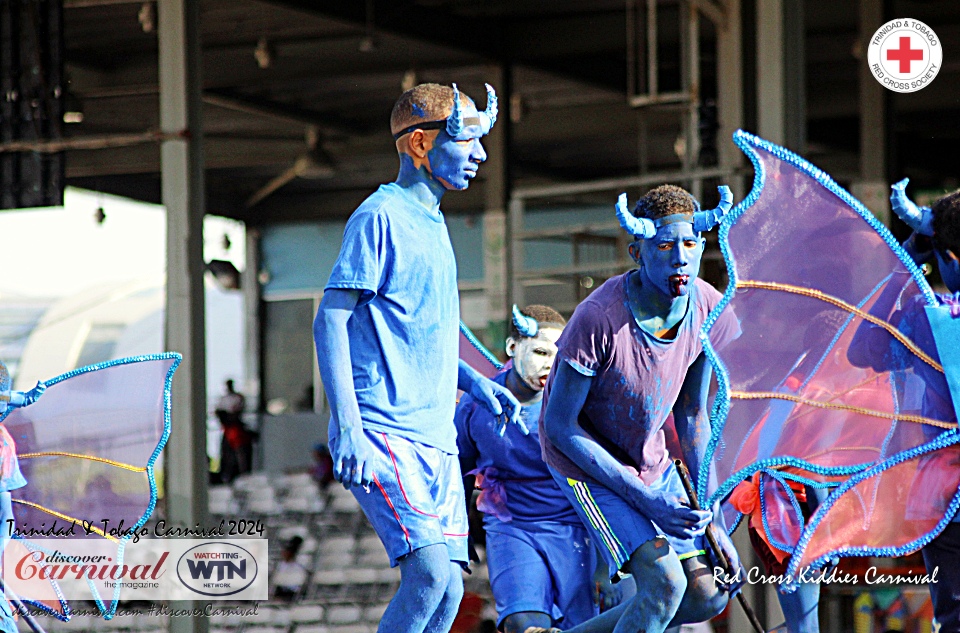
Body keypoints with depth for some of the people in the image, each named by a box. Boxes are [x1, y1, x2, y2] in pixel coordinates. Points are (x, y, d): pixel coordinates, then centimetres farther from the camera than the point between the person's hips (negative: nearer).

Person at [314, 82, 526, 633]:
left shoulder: (432, 223, 20)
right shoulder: (381, 216, -6)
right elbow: (330, 321, -12)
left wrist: (476, 384, 18)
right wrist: (348, 432, -20)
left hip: (436, 438, 9)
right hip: (385, 434, -9)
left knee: (447, 589, 1)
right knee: (431, 572, -21)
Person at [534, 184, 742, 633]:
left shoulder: (709, 311, -13)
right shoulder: (599, 319, -31)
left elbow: (692, 416, 1)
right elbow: (560, 427, -23)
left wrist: (709, 515, -4)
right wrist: (646, 501, -25)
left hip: (652, 462, 7)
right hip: (585, 461, -7)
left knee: (706, 597, 5)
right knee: (664, 581, -23)